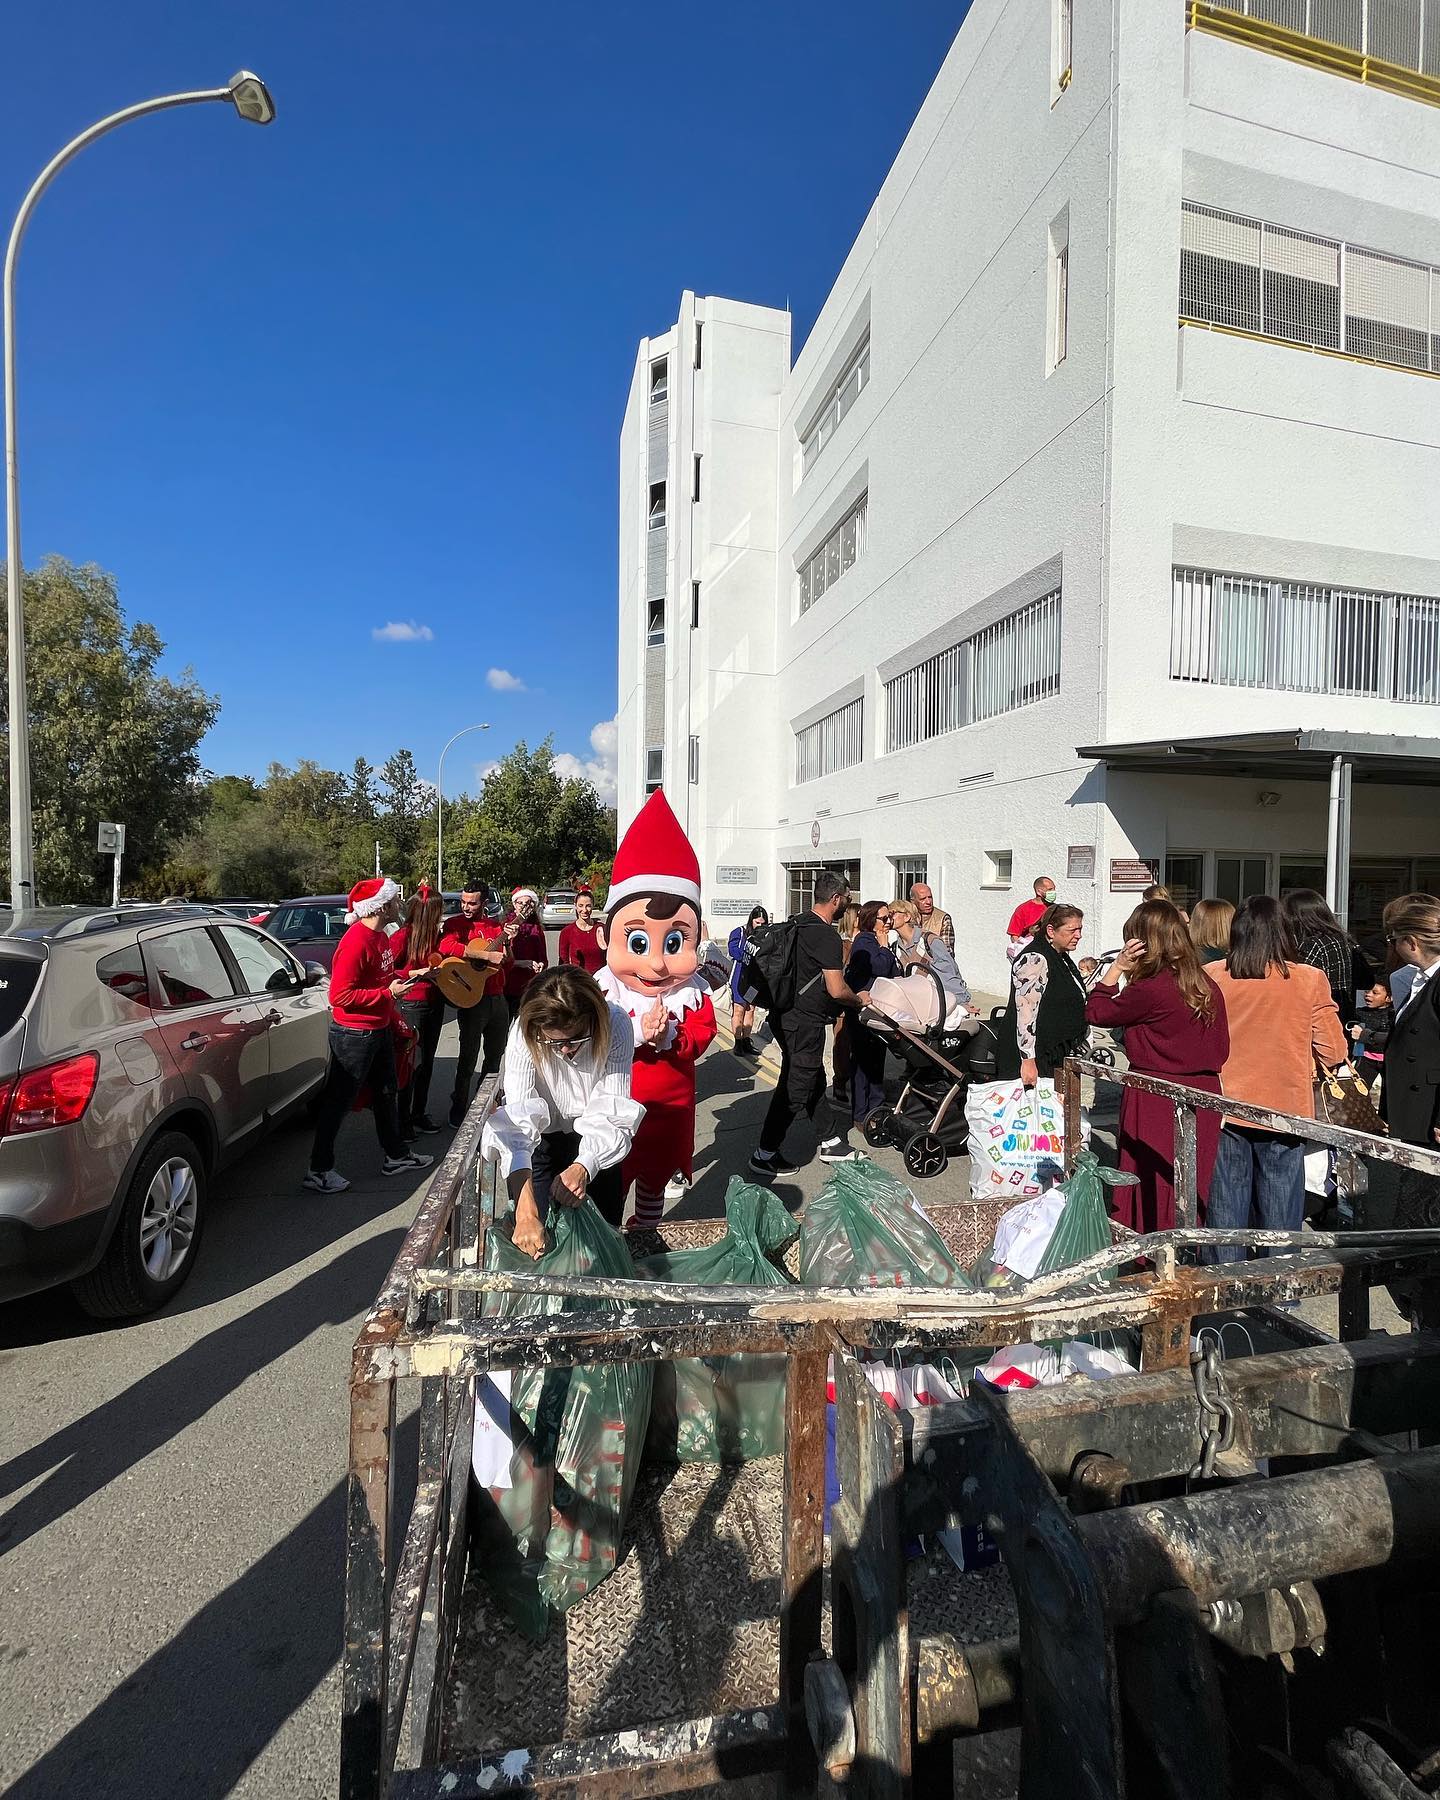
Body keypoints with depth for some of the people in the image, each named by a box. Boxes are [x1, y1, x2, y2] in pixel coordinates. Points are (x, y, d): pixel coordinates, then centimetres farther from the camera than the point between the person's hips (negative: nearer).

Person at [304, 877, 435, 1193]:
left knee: (385, 1093, 20)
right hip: (354, 1034, -10)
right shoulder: (355, 942, -24)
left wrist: (407, 976, 8)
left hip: (379, 1030, 10)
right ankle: (320, 1171, 17)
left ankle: (397, 1155, 35)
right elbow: (340, 995, -26)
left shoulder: (380, 936, 6)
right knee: (338, 1101, 3)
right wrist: (388, 993, -23)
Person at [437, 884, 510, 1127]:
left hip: (497, 997, 6)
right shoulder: (455, 924, -4)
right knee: (468, 1058, 0)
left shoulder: (494, 926, 11)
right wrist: (487, 955, -26)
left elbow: (507, 962, 12)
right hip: (471, 998, -6)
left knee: (495, 1055, 16)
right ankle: (459, 1111, 13)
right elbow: (445, 946, -26)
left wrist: (508, 942, -7)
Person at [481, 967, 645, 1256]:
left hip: (594, 1146, 1)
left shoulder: (615, 1025, -28)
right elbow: (517, 1121, -38)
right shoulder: (523, 1033, -30)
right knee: (532, 1240, -1)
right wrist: (526, 1212, -49)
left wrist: (583, 1167, -48)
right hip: (539, 1138, -1)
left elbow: (610, 1110, -29)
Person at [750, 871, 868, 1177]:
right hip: (805, 1023, -10)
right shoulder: (827, 935, -19)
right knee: (795, 1088, 0)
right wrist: (859, 999, 1)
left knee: (814, 1082, 19)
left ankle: (831, 1142, 32)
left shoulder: (800, 924, 10)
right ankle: (765, 1155, 8)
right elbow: (837, 990, -19)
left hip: (787, 1016, 10)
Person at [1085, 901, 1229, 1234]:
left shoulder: (1149, 989, -18)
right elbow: (1222, 1047, 10)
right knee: (1194, 1187, 16)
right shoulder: (1208, 986, 4)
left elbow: (1096, 1013, -6)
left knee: (1153, 1187, 5)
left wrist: (1117, 967, -4)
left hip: (1156, 1099, -7)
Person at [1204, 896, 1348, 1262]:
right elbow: (1333, 1053, -6)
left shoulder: (1211, 977, -10)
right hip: (1285, 1110, 0)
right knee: (1279, 1215, 14)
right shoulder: (1310, 980, -11)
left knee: (1225, 1209, 13)